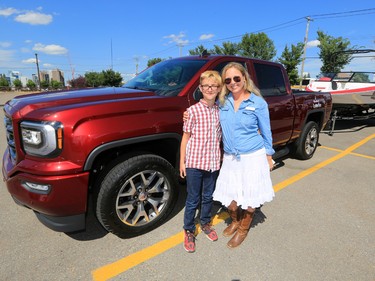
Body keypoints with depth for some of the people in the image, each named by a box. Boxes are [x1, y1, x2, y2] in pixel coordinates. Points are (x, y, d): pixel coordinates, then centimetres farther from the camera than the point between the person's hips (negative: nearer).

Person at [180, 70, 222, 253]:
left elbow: (220, 137, 11)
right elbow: (186, 137, -5)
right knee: (193, 199, 8)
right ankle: (189, 231, 28)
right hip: (194, 162, -4)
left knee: (208, 197, 19)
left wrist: (221, 158, 6)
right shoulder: (193, 111, -8)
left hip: (213, 162, 4)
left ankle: (205, 224, 41)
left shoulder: (220, 111, 5)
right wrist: (182, 162, -6)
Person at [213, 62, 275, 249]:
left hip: (253, 157, -3)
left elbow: (266, 132, 1)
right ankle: (235, 221, 39)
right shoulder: (222, 102, 0)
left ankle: (243, 229, 34)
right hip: (229, 158, 3)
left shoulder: (258, 102, -7)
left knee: (249, 198, 9)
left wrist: (269, 157, 5)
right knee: (228, 197, 9)